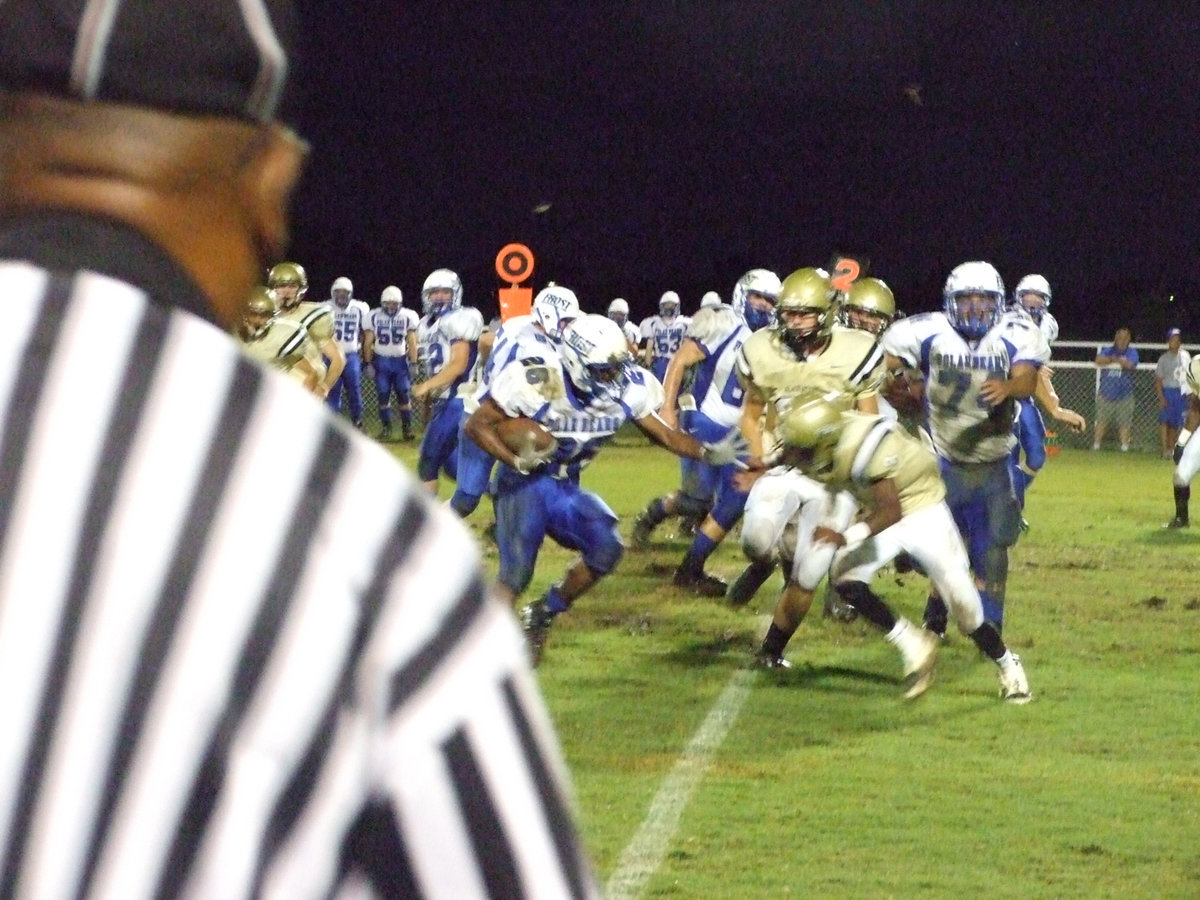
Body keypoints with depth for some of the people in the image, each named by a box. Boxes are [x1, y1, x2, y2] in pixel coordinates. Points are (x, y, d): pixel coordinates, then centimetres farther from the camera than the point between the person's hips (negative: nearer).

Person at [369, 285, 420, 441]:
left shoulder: (408, 316, -4)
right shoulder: (374, 316, -3)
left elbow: (412, 342, 0)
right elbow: (369, 342, 1)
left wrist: (413, 363, -5)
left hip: (401, 361, -1)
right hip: (382, 361, 1)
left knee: (404, 396, -3)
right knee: (383, 396, 1)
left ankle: (407, 428, 5)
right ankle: (386, 427, 10)